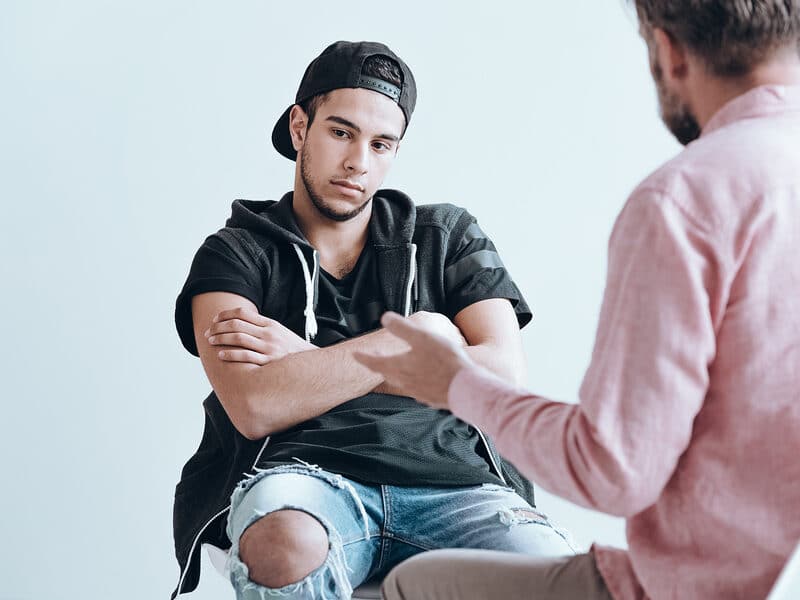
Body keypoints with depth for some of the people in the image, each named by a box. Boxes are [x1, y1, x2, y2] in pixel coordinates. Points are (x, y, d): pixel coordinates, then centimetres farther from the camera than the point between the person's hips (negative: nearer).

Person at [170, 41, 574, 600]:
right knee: (286, 547, -38)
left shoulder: (448, 235, 19)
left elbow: (503, 377, 2)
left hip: (449, 479, 1)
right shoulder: (235, 254, 12)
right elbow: (254, 406, -7)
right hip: (302, 477, -1)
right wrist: (415, 339, -4)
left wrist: (309, 359, -1)